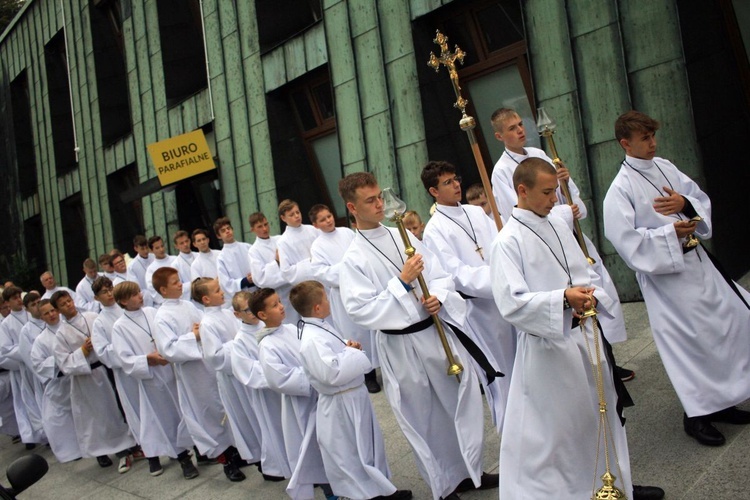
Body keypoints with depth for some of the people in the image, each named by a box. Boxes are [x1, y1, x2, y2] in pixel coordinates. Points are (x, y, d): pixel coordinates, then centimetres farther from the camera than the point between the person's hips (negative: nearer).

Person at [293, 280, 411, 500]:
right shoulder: (312, 340, -28)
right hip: (342, 406, -11)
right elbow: (333, 373, -36)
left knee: (369, 443, 25)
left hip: (354, 396, 11)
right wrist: (352, 351, -21)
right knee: (352, 453, 8)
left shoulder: (321, 327, 4)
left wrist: (348, 346, 0)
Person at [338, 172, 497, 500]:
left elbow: (440, 275, 8)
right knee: (424, 417, 10)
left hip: (437, 330, 5)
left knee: (465, 399, 11)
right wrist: (402, 282, -20)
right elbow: (360, 310, -15)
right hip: (400, 344, -4)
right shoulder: (354, 259, -9)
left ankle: (470, 470, 36)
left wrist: (439, 297, -13)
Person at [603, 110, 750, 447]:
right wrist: (671, 233, -20)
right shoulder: (621, 189, -14)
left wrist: (685, 203, -13)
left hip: (697, 261, 8)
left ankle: (719, 401, 33)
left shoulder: (664, 167, 6)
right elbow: (625, 240, -20)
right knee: (689, 342, -2)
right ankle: (696, 414, 20)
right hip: (663, 274, -7)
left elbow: (702, 200, 10)